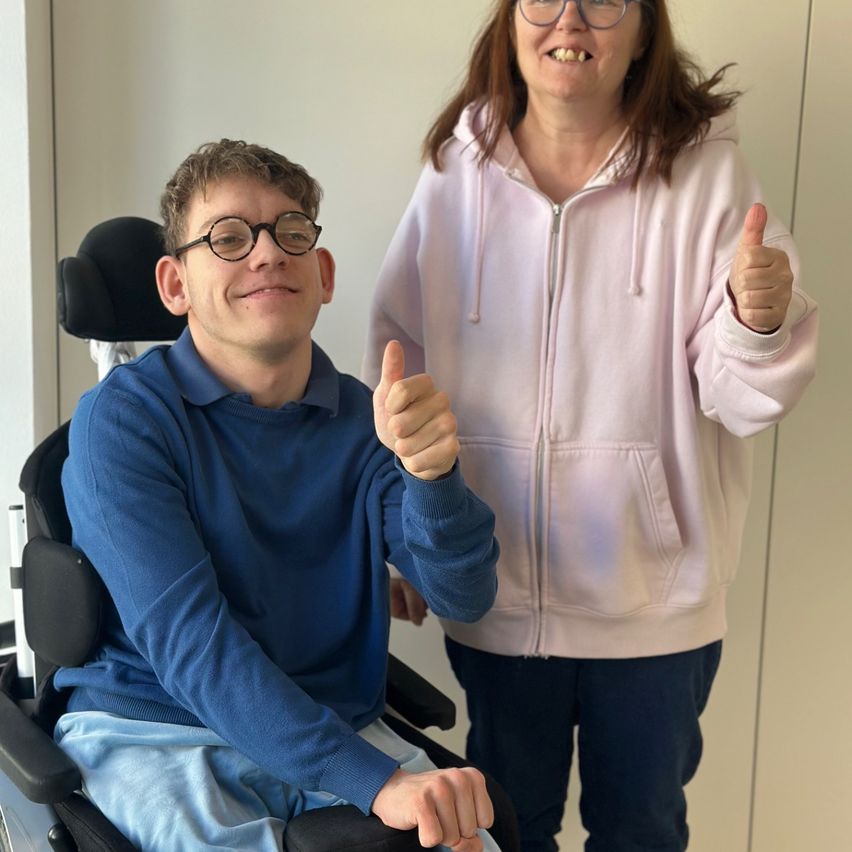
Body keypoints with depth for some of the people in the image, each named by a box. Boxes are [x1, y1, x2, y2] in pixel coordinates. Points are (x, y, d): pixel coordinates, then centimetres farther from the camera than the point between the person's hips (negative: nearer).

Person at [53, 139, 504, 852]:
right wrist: (375, 780, -29)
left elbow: (462, 597, -10)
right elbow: (187, 640, -20)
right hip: (151, 733, -3)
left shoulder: (363, 420, 3)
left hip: (343, 729, 4)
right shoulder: (122, 417, -10)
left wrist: (432, 471, -31)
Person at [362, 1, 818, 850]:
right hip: (496, 583, 1)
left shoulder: (703, 167, -8)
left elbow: (738, 399, -10)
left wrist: (761, 320, -31)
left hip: (653, 594, -1)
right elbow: (399, 365, 5)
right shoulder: (457, 169, -3)